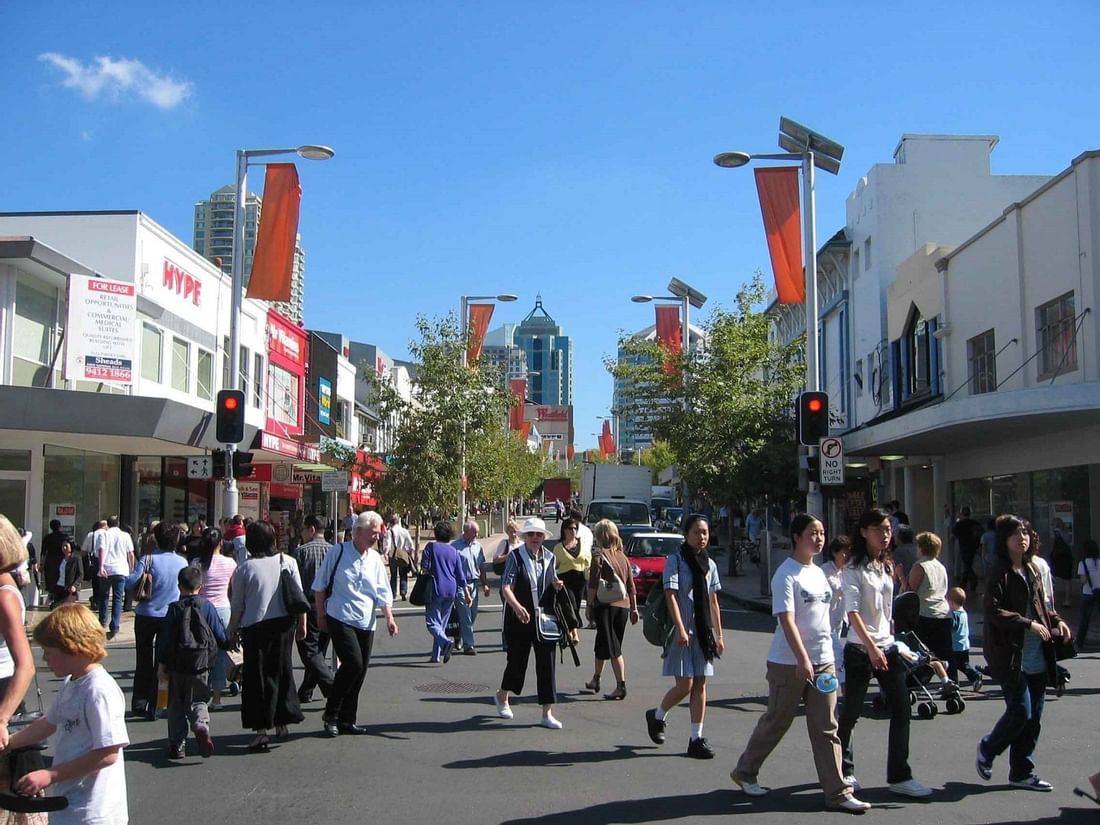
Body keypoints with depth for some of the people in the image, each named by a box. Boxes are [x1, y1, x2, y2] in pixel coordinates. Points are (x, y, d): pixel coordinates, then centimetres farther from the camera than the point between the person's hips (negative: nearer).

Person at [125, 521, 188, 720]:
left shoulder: (149, 559, -11)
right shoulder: (182, 562, -1)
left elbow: (131, 582, -16)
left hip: (146, 616, -1)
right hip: (170, 617, 1)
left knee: (144, 659, 14)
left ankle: (139, 702, 14)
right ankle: (153, 708, 7)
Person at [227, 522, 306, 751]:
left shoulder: (244, 568, -7)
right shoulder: (287, 562, -1)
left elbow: (237, 605, -3)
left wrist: (233, 631, 8)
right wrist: (301, 624, 11)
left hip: (254, 627, -3)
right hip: (284, 624, 3)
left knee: (256, 677, 4)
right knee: (281, 671, 17)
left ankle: (261, 728, 1)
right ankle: (281, 721, 22)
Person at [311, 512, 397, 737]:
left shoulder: (375, 559, 10)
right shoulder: (338, 553, -4)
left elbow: (383, 592, 11)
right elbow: (319, 587, 2)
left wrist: (389, 618, -2)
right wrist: (321, 616, 0)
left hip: (366, 623, 6)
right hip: (340, 619, -5)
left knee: (360, 670, 5)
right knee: (353, 663, -17)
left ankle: (347, 720, 18)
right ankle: (331, 714, -1)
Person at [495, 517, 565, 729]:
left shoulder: (549, 558, 7)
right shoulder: (515, 557, -9)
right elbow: (506, 587, -19)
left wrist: (556, 586, -4)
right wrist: (517, 606, -37)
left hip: (545, 619, 4)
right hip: (519, 619, -4)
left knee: (547, 664, 1)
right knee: (517, 661, 8)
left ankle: (547, 713, 8)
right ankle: (502, 696, 38)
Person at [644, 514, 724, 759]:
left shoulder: (710, 564, 12)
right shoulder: (675, 560, -6)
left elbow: (713, 602, 15)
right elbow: (671, 596, -13)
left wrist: (719, 635, 13)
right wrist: (680, 629, -21)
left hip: (703, 632, 6)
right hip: (682, 632, -6)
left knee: (700, 685, 6)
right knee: (685, 686, -6)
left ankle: (696, 739, 11)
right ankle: (656, 716, 20)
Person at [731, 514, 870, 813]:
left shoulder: (818, 573, 13)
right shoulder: (786, 575, -12)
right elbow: (786, 620, -21)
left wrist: (826, 655, 18)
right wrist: (802, 659, -28)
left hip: (823, 661, 7)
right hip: (789, 663, -7)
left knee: (826, 728, 4)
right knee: (775, 722, 6)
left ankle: (837, 793, 6)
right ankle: (745, 772, 26)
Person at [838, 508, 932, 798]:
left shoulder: (886, 568, 12)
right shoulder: (854, 570, -10)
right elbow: (853, 613, -19)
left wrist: (888, 644, 18)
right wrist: (872, 648, -28)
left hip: (887, 647, 7)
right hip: (860, 650, -7)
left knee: (901, 711, 1)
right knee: (851, 713, 4)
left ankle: (899, 776, 8)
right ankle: (844, 770, 21)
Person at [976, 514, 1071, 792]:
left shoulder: (1033, 570, 13)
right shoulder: (1000, 572, -10)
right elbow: (993, 611, -18)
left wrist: (1056, 621, 6)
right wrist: (1028, 623, -21)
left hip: (1036, 656, 8)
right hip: (1011, 656, -7)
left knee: (1034, 716, 9)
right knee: (1020, 711, -9)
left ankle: (1022, 772, 20)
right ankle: (988, 748, 18)